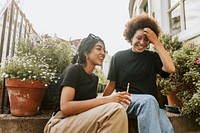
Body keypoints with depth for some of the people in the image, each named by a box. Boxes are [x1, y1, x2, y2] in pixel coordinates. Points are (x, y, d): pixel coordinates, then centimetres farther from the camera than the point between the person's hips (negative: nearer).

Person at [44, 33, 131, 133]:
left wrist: (115, 99, -8)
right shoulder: (74, 70, -10)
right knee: (116, 110, -24)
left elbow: (90, 105, 7)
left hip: (82, 124, 7)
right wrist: (104, 100, -26)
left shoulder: (94, 78, 12)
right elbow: (65, 107, -23)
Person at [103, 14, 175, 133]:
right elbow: (112, 84, 7)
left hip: (152, 104, 2)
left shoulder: (152, 57, 10)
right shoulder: (119, 57, 6)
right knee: (149, 100, -35)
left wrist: (156, 41, -9)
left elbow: (170, 69, -10)